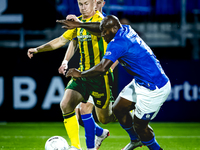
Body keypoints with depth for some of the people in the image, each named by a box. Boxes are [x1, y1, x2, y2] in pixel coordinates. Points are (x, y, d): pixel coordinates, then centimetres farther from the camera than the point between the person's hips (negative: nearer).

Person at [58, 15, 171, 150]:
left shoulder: (117, 43, -24)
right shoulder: (126, 29, 2)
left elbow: (102, 68, -32)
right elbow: (102, 28, 20)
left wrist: (80, 74, -18)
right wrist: (79, 25, 21)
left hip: (154, 90, -10)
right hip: (141, 83, 10)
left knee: (139, 126, 0)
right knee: (118, 109, 16)